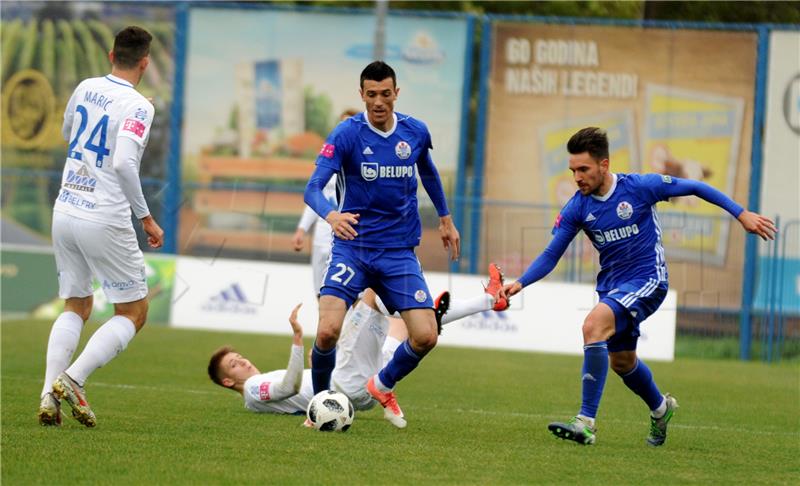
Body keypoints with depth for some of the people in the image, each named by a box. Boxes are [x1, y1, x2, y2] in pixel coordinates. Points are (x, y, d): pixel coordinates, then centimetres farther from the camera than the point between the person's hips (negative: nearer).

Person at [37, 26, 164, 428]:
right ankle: (72, 379, -10)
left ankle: (49, 394, -1)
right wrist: (146, 218, -14)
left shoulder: (86, 89, 7)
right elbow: (124, 163, -22)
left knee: (75, 307, 17)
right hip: (105, 221, -6)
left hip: (65, 211, 6)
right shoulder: (137, 106, -12)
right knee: (133, 313, 7)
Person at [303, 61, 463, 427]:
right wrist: (330, 215, -43)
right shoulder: (347, 134, -12)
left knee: (425, 337, -8)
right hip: (352, 248, -3)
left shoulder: (415, 132, 1)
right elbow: (313, 188, -22)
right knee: (328, 330, -22)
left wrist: (445, 218, 28)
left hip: (399, 252, 3)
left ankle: (383, 386, 23)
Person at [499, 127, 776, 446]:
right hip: (611, 286, 6)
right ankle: (660, 408, 52)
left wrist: (741, 214, -3)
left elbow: (694, 188, -4)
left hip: (647, 281, -6)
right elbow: (551, 255, 0)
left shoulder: (640, 187, -15)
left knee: (594, 325, -29)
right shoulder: (576, 208, -4)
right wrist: (520, 283, -17)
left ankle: (586, 421, -30)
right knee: (622, 362, 19)